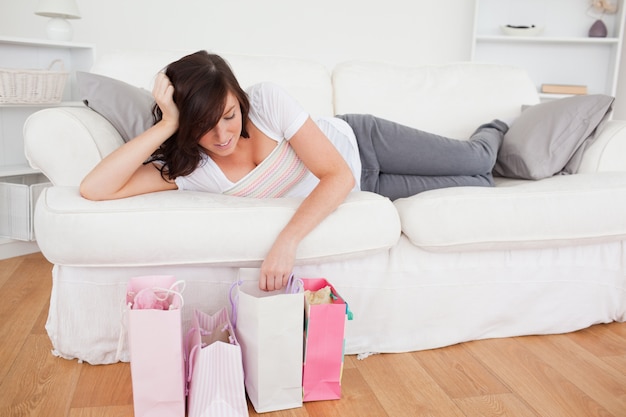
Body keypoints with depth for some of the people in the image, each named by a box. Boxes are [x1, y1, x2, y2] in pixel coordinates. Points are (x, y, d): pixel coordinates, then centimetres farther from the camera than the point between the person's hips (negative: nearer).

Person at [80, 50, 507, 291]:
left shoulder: (268, 100, -33)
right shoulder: (187, 168, -26)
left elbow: (340, 175, -34)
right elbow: (93, 189, -36)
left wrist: (287, 240, -46)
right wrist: (166, 125, -41)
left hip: (360, 141, -1)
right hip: (354, 189, 2)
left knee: (476, 162, 12)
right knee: (476, 186, 11)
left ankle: (493, 132, 50)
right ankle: (489, 136, 47)